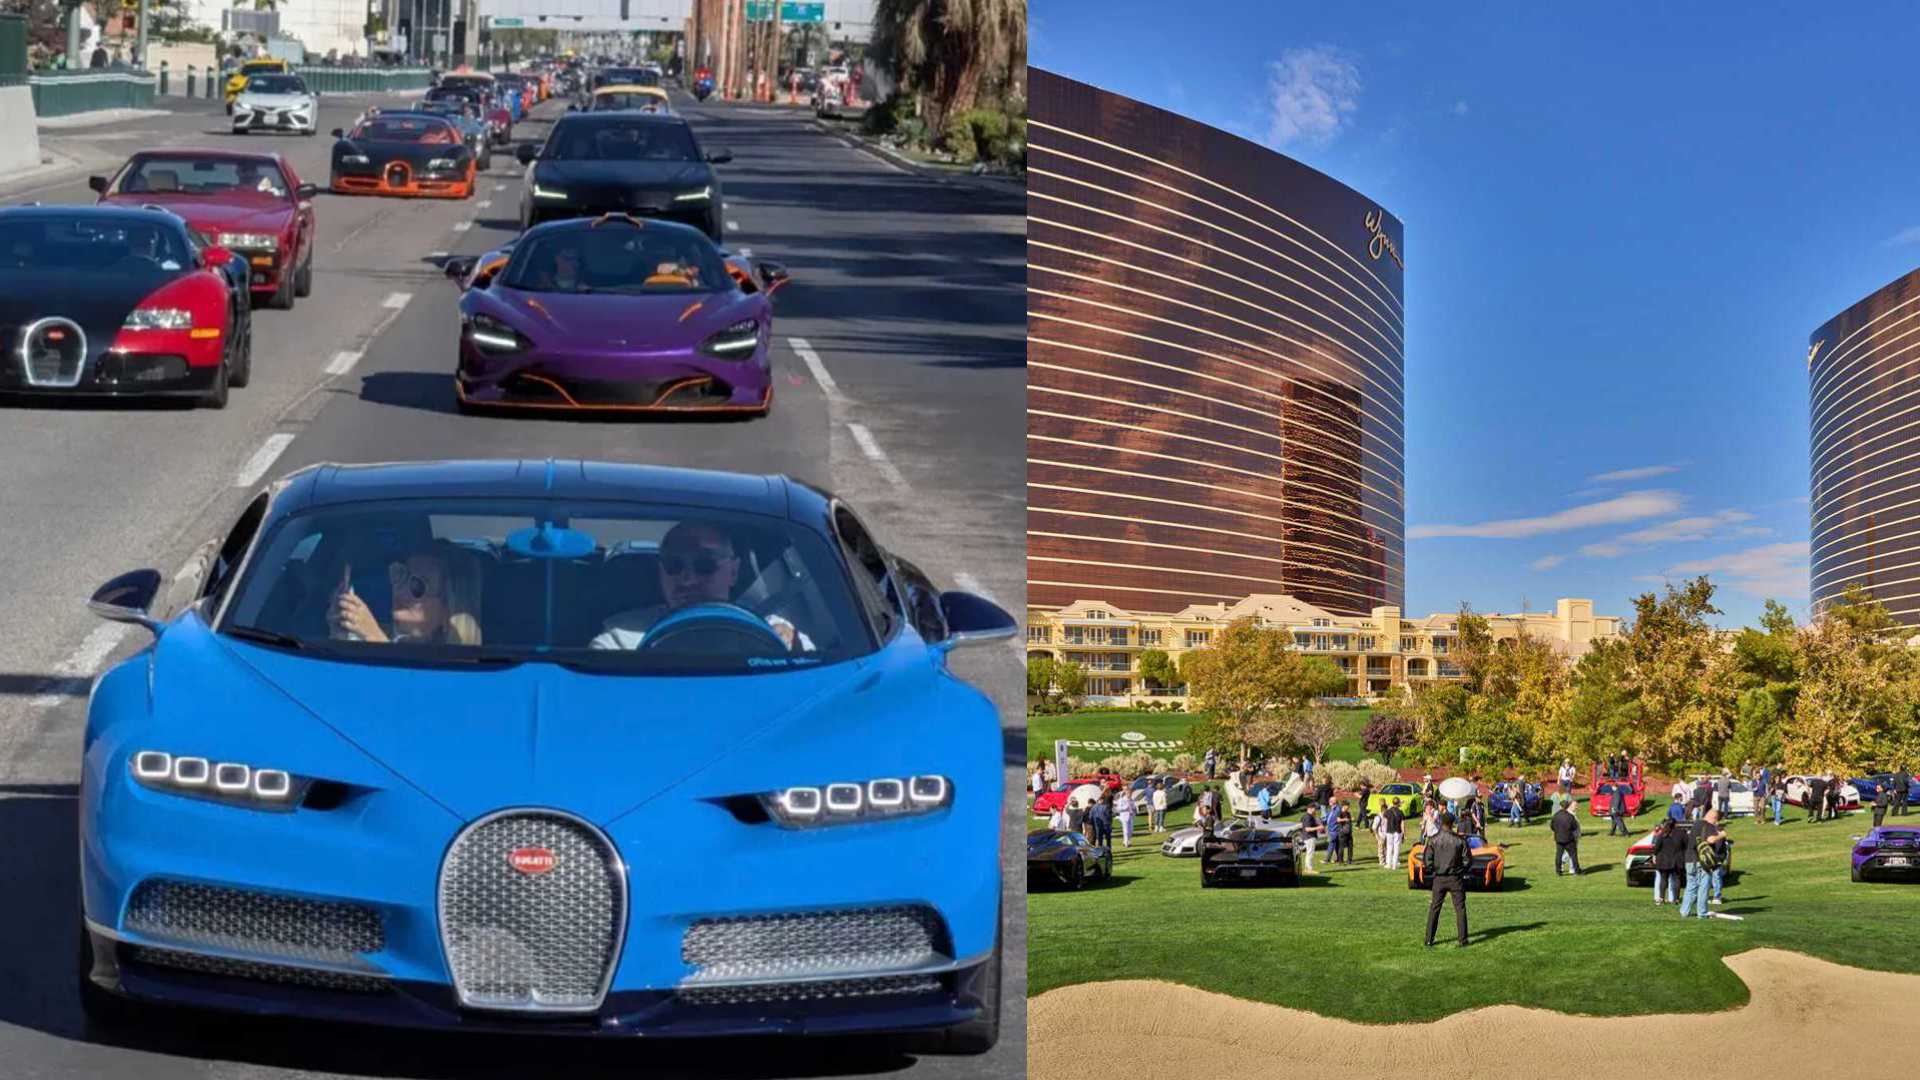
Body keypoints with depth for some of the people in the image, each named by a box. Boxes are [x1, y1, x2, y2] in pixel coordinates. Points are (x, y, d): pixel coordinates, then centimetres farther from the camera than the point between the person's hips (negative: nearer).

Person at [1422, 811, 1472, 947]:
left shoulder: (1433, 840, -6)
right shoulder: (1459, 840, -7)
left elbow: (1426, 861, -6)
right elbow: (1468, 860, -3)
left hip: (1439, 879, 1)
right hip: (1456, 879, -1)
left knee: (1434, 909, 9)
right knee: (1460, 908, 6)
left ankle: (1429, 940, 9)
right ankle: (1463, 940, 4)